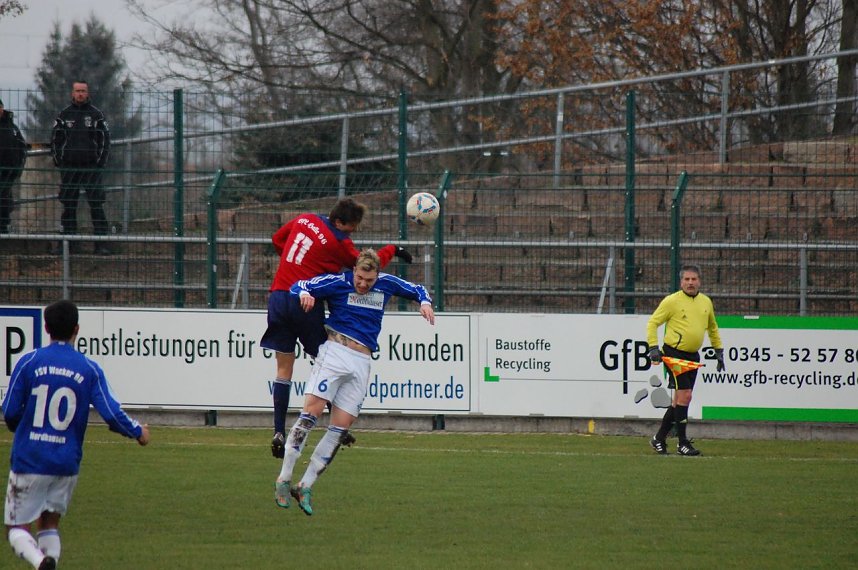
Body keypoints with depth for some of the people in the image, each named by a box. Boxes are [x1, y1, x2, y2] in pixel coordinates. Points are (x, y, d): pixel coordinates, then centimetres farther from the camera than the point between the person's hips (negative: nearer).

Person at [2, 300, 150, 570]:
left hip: (28, 461, -2)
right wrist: (138, 432, 14)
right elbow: (112, 415, -6)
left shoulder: (28, 363, -6)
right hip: (67, 464, 2)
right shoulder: (89, 370, -2)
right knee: (49, 524, 20)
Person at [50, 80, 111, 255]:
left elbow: (105, 140, 6)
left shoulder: (96, 115, 5)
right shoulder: (64, 115, 8)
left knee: (96, 205, -8)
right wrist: (59, 162, 4)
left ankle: (101, 243, -10)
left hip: (91, 167, -2)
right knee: (68, 206, 3)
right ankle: (69, 241, 8)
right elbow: (55, 140, 12)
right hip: (69, 167, 2)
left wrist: (100, 163, -1)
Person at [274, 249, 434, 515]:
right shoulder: (338, 282, -2)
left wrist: (424, 302, 2)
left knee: (341, 428, -3)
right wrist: (304, 294, -26)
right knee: (312, 411, -17)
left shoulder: (386, 284, 10)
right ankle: (284, 479, -14)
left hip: (362, 362, 4)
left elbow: (416, 290, 23)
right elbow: (299, 286, -3)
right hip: (335, 351, -4)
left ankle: (305, 487, 1)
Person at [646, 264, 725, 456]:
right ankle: (682, 443, -5)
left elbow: (712, 328, 26)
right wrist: (653, 348, -12)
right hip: (674, 353, -6)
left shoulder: (706, 302, 12)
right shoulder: (672, 301, -6)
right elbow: (653, 323, -3)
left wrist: (719, 351, 23)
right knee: (684, 395, -12)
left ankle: (659, 439, 21)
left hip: (693, 356, 6)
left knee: (679, 400, 9)